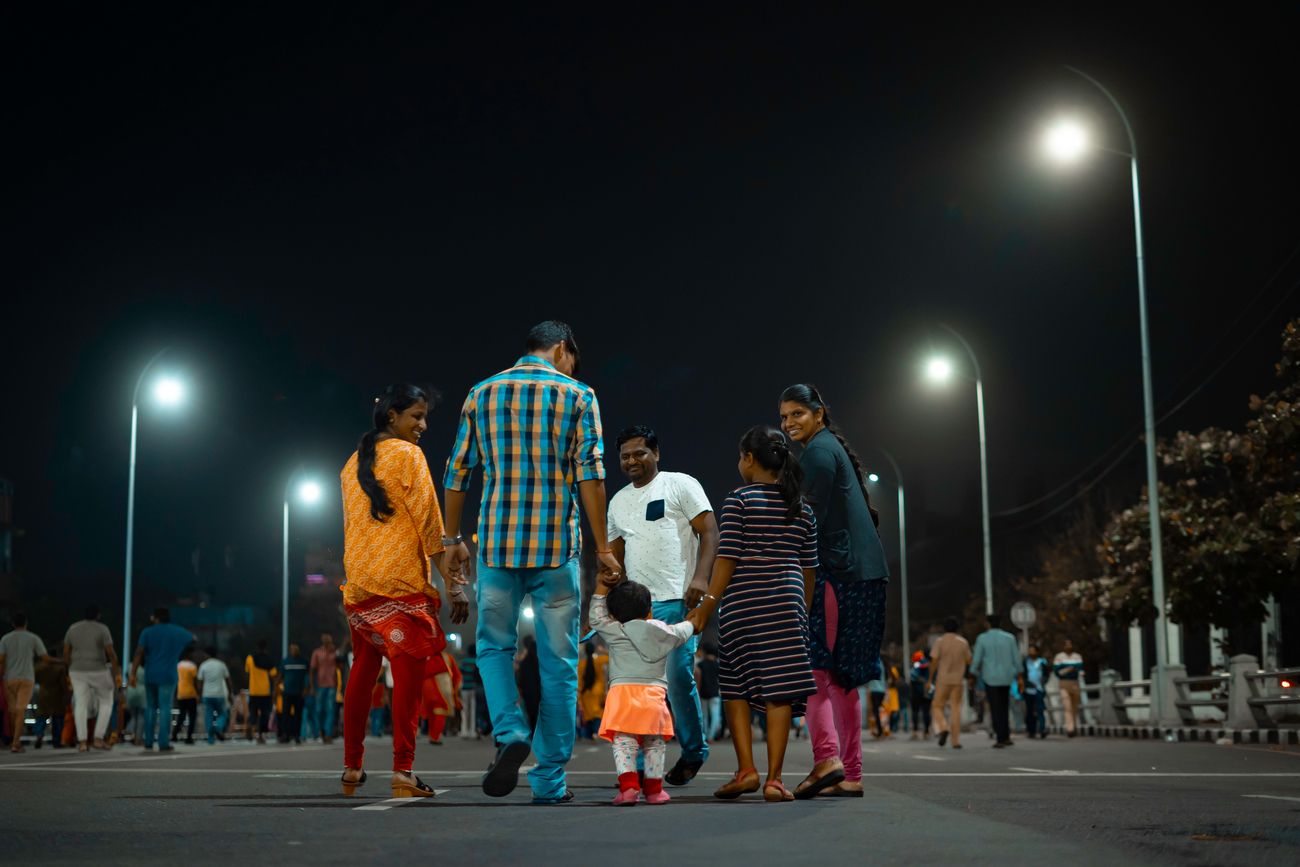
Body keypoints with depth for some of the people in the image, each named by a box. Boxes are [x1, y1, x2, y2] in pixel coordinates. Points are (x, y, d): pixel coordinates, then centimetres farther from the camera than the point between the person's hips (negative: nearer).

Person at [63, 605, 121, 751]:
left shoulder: (72, 628, 5)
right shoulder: (102, 629, -8)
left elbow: (66, 653, 6)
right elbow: (111, 653, -12)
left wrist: (71, 669, 18)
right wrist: (117, 672, -5)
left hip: (78, 672, 4)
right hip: (98, 671, -4)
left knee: (80, 705, 4)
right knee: (106, 703, 10)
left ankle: (82, 742, -4)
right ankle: (99, 739, 0)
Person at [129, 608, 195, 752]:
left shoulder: (147, 632, 0)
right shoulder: (178, 632, 7)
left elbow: (139, 653, -8)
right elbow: (193, 638, 27)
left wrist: (133, 673, -9)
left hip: (150, 676, 1)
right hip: (168, 676, -1)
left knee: (150, 708, 13)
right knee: (165, 708, -4)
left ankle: (148, 742, 14)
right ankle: (163, 743, -11)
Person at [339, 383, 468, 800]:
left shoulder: (353, 463, 18)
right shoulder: (407, 454, -4)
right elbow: (429, 521, -9)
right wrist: (452, 583, -9)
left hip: (358, 581, 8)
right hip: (401, 581, -7)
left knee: (363, 668, 15)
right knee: (408, 670, -8)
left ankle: (351, 767, 19)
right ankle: (402, 772, -15)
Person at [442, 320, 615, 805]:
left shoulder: (481, 394, 9)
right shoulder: (576, 396, 1)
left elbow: (458, 473, 10)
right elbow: (590, 475, -6)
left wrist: (453, 539, 18)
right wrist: (601, 547, -2)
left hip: (497, 543, 2)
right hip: (557, 546, -2)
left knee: (494, 644, 18)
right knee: (558, 660, 6)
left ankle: (510, 732, -7)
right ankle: (549, 780, 8)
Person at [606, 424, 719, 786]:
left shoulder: (681, 485, 3)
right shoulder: (618, 502, 21)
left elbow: (709, 531, -4)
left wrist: (700, 578, -17)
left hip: (676, 600, -6)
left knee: (678, 676, -11)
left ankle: (694, 751, 9)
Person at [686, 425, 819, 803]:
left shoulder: (740, 500, -2)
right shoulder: (801, 507, 12)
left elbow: (727, 559, -8)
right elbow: (809, 567, 13)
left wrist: (706, 607, -5)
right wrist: (804, 612, 22)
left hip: (742, 602, -3)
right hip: (787, 603, 3)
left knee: (735, 686, 9)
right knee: (780, 690, 0)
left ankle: (746, 770, 4)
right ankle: (774, 779, -1)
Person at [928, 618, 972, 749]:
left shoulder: (940, 641, -5)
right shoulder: (964, 642, 2)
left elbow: (934, 662, -9)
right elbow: (969, 661, 5)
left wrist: (930, 680, -2)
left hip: (943, 680, -2)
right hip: (958, 680, 2)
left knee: (937, 706, 11)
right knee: (956, 709, 7)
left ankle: (943, 728, -14)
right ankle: (956, 741, 2)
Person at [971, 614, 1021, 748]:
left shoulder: (982, 638, -7)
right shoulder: (1010, 638, 0)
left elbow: (976, 660, -6)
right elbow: (1016, 658, 1)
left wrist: (973, 674, 9)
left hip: (990, 678, -3)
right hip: (1006, 677, 3)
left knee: (995, 709, 2)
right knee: (1004, 708, 17)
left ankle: (1000, 739, -3)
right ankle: (1006, 736, 12)